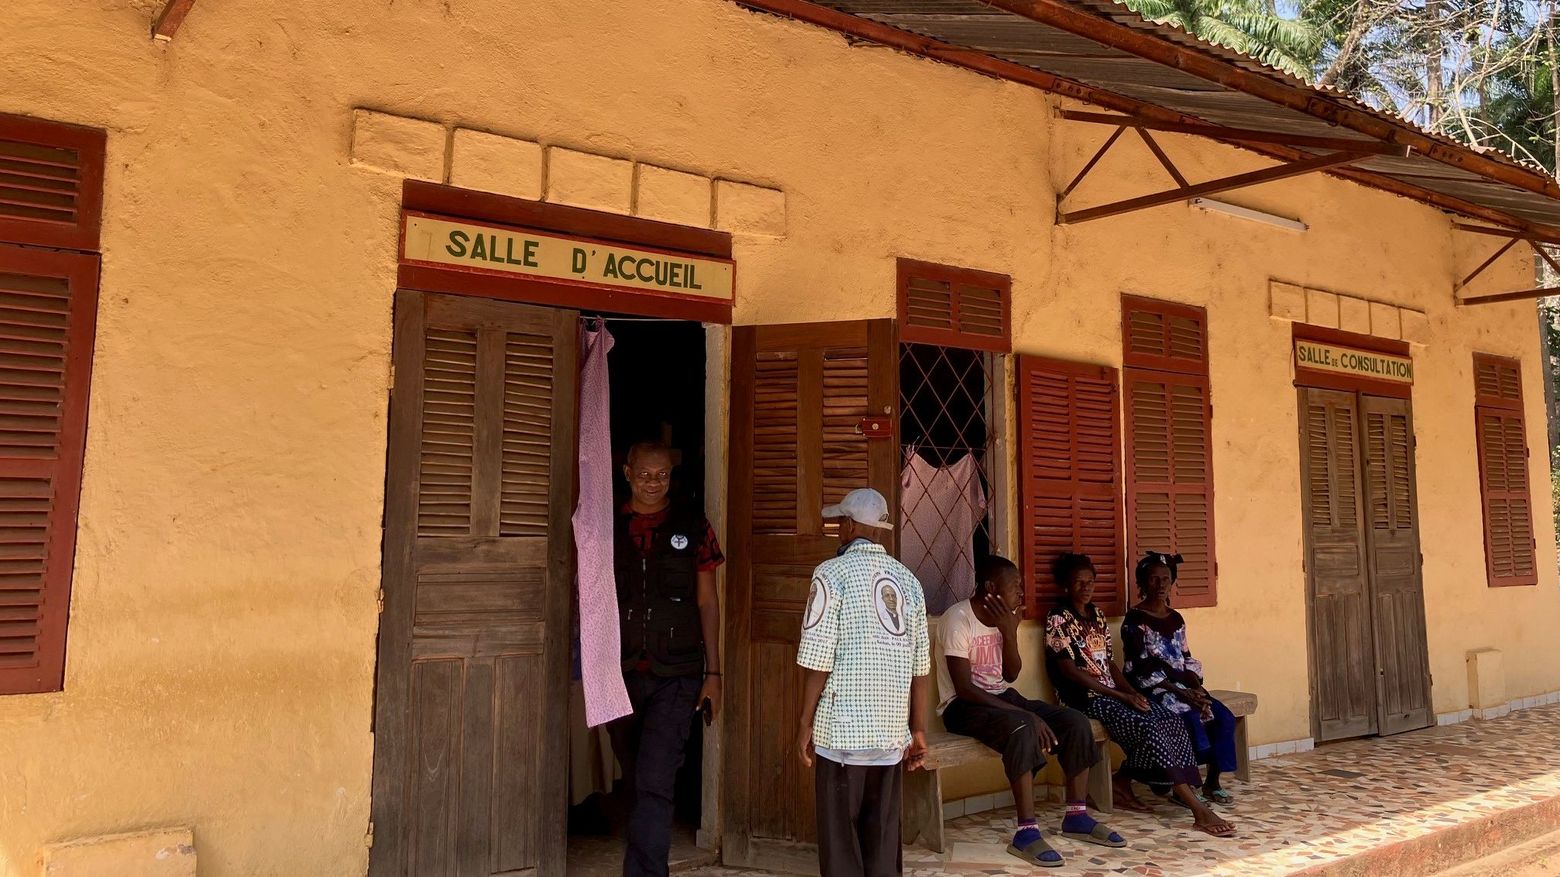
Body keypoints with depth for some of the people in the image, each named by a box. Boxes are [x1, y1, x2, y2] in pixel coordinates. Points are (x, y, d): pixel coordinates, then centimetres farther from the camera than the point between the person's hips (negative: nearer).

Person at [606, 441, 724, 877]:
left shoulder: (693, 526, 2)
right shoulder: (607, 526, 5)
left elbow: (707, 601, 5)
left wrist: (713, 672, 2)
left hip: (676, 676, -2)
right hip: (620, 675, 2)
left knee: (654, 783, -12)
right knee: (637, 783, 14)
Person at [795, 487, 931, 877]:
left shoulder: (833, 572, -5)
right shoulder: (907, 580, 8)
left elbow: (818, 659, -9)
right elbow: (920, 667, 7)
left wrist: (805, 724, -1)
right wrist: (919, 730, 15)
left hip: (843, 728, -5)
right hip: (892, 731, 5)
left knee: (841, 841, 5)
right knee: (883, 840, 13)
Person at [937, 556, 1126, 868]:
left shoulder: (1004, 617, 5)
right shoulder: (958, 618, -20)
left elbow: (1011, 676, 5)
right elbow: (964, 688, -25)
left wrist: (1010, 632, -12)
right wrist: (1025, 713, -28)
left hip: (1002, 696, 8)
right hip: (963, 704, -8)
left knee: (1077, 722, -8)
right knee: (1024, 728, -36)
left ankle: (1077, 817, 3)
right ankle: (1027, 832, -29)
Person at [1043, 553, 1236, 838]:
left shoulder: (1097, 615, 17)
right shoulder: (1058, 620, -8)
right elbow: (1070, 671, -14)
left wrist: (1132, 692, 0)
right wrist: (1120, 696, -15)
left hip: (1112, 693, 8)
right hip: (1085, 699, -8)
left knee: (1172, 721, -11)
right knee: (1149, 728, -26)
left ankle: (1122, 781, -2)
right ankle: (1198, 810, -25)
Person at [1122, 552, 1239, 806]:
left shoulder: (1176, 619, 13)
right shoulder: (1135, 619, -10)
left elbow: (1188, 661, 13)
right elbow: (1141, 669, -16)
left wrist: (1196, 688, -7)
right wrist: (1179, 692, -21)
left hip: (1183, 686, 7)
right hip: (1152, 690, -7)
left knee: (1224, 717, -14)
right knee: (1190, 719, -30)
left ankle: (1212, 782, -2)